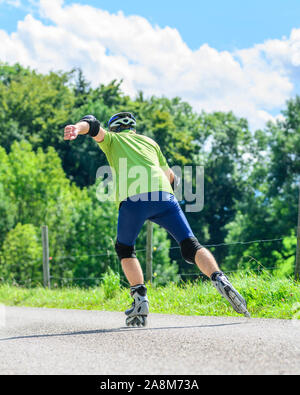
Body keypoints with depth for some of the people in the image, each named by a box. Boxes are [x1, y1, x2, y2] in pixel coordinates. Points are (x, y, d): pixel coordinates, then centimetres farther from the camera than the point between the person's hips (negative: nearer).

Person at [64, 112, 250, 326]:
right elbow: (170, 176, 36)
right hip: (163, 195, 2)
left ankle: (140, 301, 6)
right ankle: (220, 280, -21)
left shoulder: (112, 139, 28)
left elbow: (93, 125, 6)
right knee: (191, 247, 3)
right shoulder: (149, 141, 35)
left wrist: (77, 128, -14)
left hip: (132, 198, -2)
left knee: (124, 249, 20)